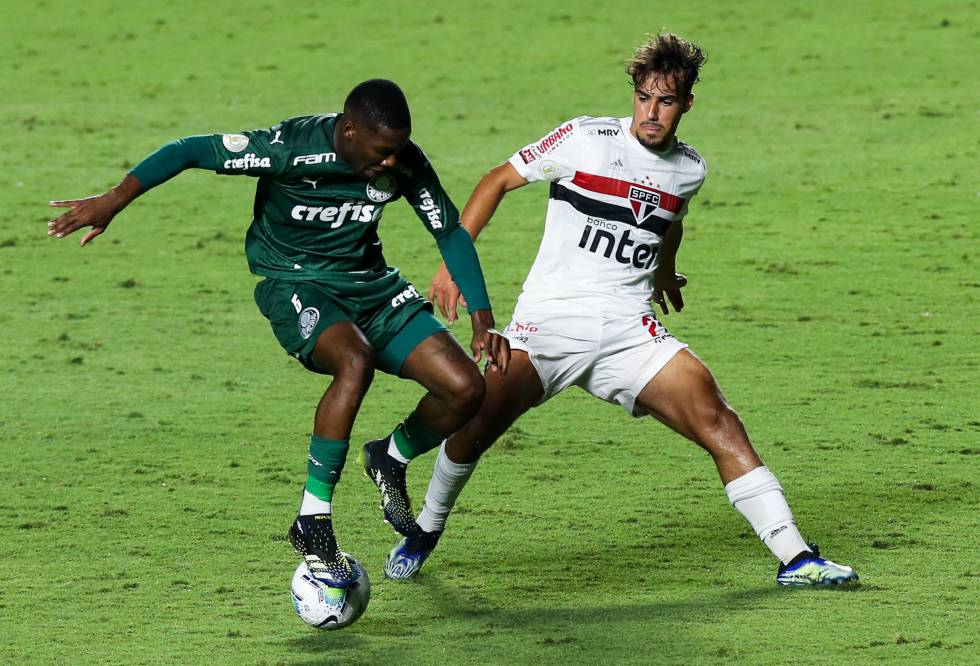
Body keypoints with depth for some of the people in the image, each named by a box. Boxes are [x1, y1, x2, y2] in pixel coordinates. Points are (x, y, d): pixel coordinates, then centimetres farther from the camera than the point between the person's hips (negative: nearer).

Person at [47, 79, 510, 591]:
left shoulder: (404, 163, -9)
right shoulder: (293, 147, -25)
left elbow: (451, 233, 4)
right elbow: (191, 151, -21)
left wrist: (483, 322, 0)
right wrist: (114, 200, -28)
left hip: (371, 284, 5)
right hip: (296, 285, -5)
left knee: (465, 388, -12)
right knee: (356, 359, -39)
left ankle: (392, 459, 21)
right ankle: (312, 525, -30)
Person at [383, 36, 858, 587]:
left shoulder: (690, 169, 7)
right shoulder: (584, 139, -5)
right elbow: (498, 182, 3)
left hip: (630, 333, 3)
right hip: (548, 320, -3)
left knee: (716, 418, -13)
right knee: (477, 426, -17)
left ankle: (795, 557, -11)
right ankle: (426, 531, 13)